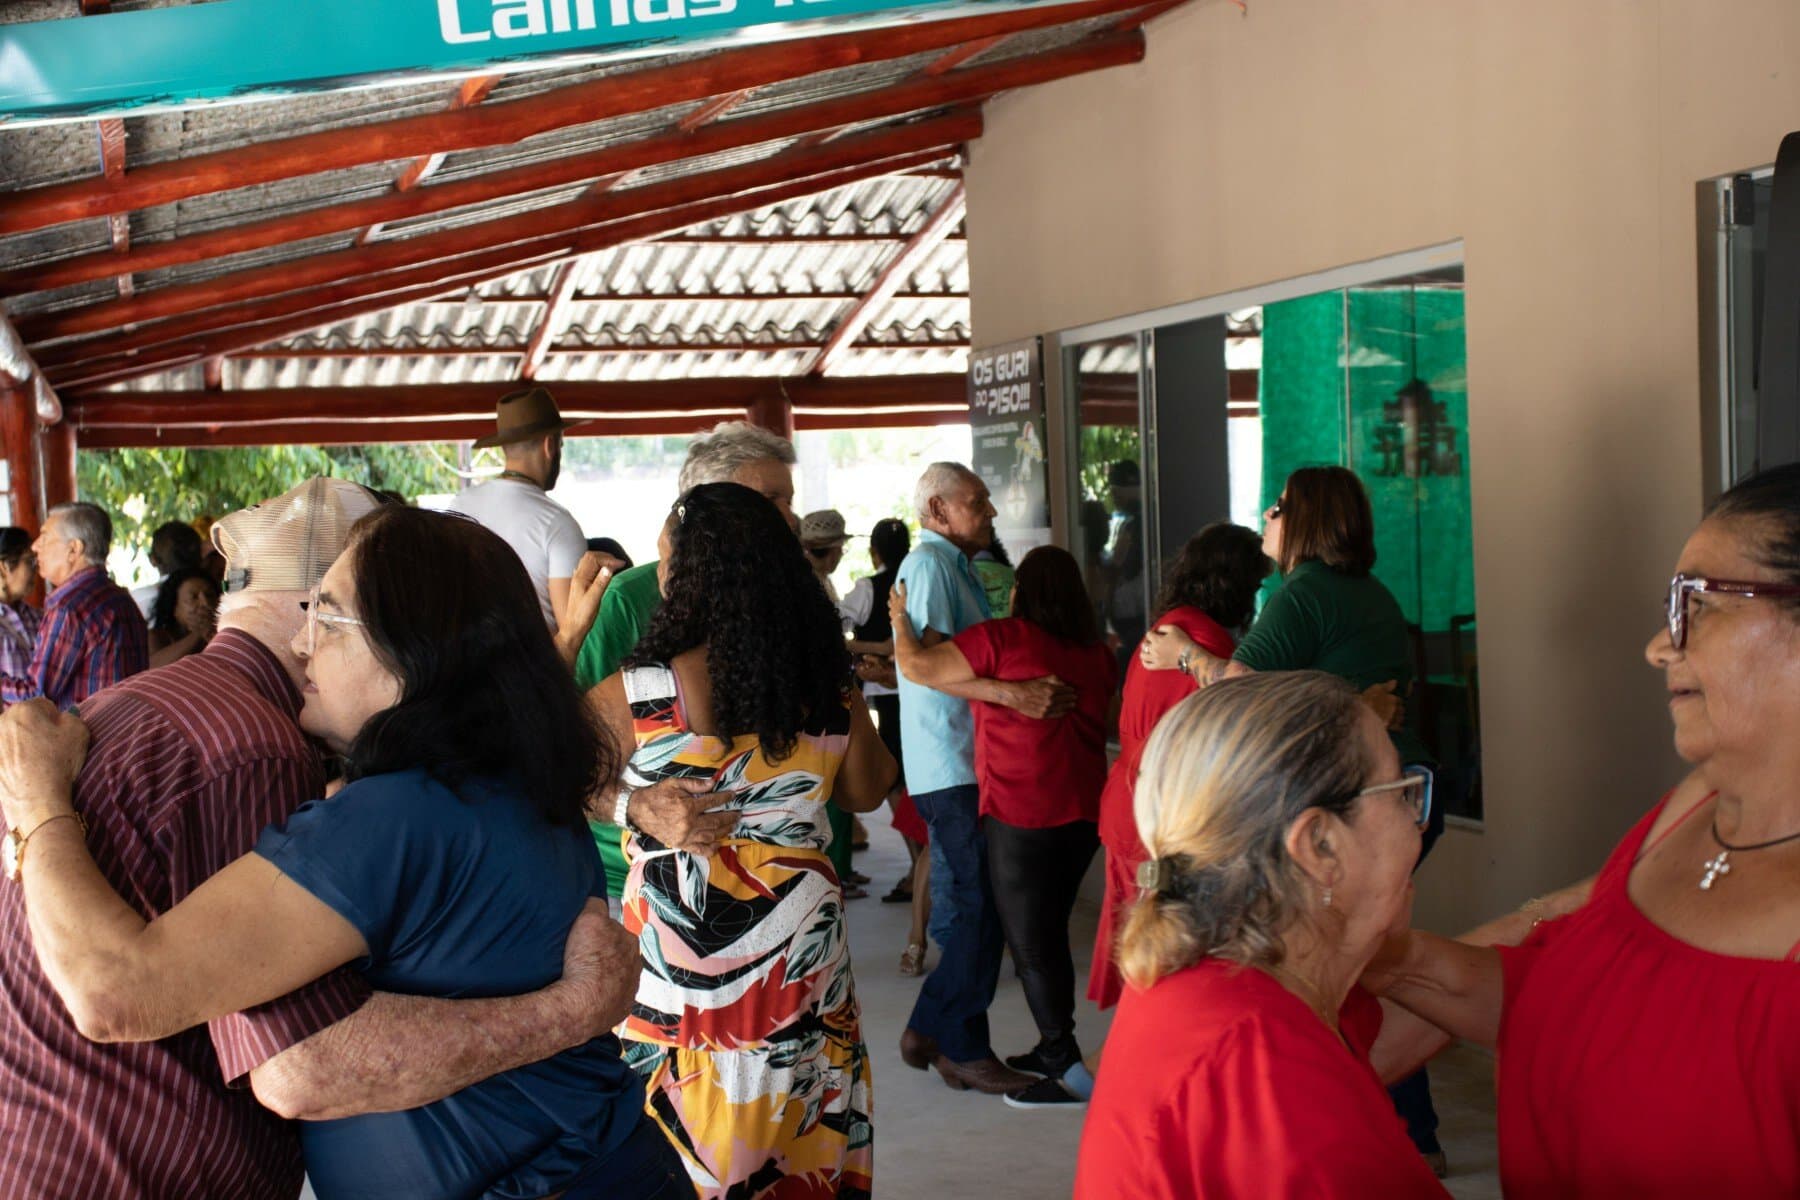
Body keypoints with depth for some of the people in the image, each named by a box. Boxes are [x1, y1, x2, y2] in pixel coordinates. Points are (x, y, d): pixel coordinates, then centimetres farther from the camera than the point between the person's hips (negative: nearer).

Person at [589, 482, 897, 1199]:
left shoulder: (636, 695, -18)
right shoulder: (829, 693, -5)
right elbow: (866, 793, 12)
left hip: (674, 948, -4)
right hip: (802, 947, 4)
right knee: (800, 1137, 20)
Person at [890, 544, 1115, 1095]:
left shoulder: (1003, 638, -13)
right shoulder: (1097, 652, 5)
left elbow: (918, 665, -12)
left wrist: (900, 617, 7)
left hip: (1022, 817, -6)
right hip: (1084, 812, 6)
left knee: (1032, 945, 4)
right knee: (1051, 933, 19)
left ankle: (1064, 1064, 8)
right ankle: (1054, 1049, 27)